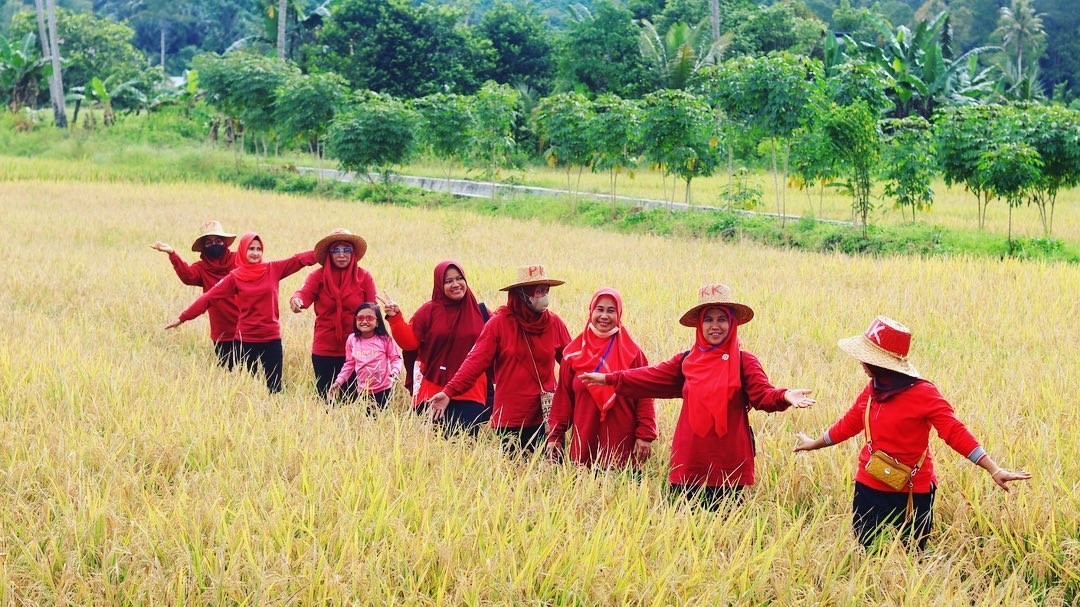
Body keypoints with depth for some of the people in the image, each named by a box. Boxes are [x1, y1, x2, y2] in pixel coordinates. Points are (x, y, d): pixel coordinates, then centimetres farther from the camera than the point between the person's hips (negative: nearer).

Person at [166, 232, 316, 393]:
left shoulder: (273, 269, 0)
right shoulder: (235, 277, -2)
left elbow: (300, 259, -5)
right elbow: (209, 297, -3)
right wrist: (183, 318, -5)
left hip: (271, 338, 1)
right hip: (246, 339, -1)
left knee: (274, 387, 1)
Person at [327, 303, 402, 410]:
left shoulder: (384, 339, -8)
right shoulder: (352, 340, -1)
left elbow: (395, 358, -4)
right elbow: (349, 364, 7)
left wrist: (395, 372, -23)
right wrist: (338, 382, 1)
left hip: (383, 389, -2)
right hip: (362, 389, 2)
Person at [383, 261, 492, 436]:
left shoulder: (479, 312, 7)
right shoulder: (428, 311, 3)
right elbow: (409, 342, -1)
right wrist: (395, 318, -12)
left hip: (470, 395, 1)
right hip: (433, 394, 0)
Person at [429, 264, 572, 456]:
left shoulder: (554, 323, 3)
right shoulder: (499, 323, -5)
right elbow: (476, 361, -10)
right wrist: (449, 392, -19)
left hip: (546, 417, 2)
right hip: (510, 419, -2)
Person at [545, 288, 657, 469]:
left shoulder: (632, 353, 4)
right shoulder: (574, 352, 8)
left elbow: (644, 397, 1)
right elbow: (562, 397, 8)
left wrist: (645, 435, -6)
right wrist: (554, 435, 5)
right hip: (584, 446, 1)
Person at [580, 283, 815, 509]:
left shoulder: (744, 362, -2)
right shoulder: (687, 361, 10)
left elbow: (762, 393, -14)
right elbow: (651, 378, 16)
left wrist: (784, 396, -35)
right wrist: (610, 379, 15)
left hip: (728, 463, -3)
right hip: (689, 462, 3)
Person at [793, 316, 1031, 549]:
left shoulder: (922, 393, -16)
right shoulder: (872, 390, 2)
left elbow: (956, 433, -19)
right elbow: (849, 424, 19)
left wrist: (994, 470, -27)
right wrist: (814, 444, 33)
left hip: (912, 494, -5)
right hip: (869, 488, 5)